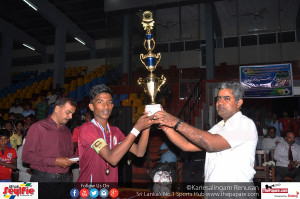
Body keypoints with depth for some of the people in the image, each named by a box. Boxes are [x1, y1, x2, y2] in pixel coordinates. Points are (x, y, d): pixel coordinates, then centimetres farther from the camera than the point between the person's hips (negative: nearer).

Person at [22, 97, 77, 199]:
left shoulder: (67, 131, 15)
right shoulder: (38, 127, -6)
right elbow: (26, 156, -13)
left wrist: (73, 159, -1)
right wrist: (55, 161, -16)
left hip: (64, 180, 5)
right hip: (43, 180, -5)